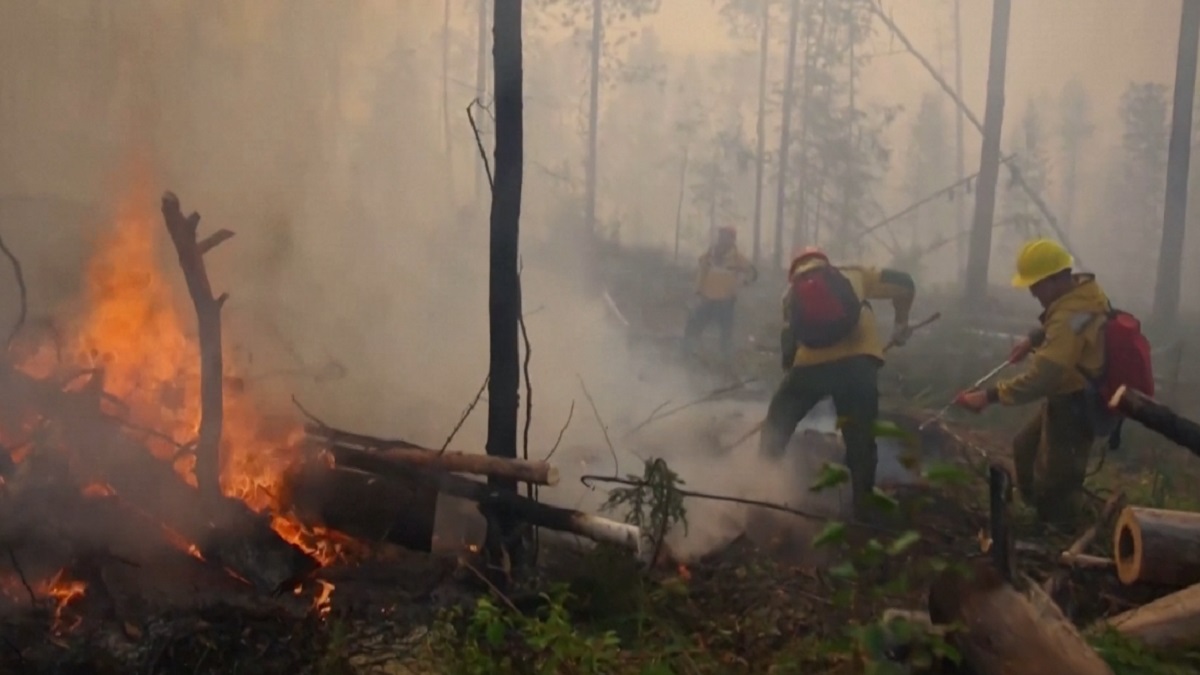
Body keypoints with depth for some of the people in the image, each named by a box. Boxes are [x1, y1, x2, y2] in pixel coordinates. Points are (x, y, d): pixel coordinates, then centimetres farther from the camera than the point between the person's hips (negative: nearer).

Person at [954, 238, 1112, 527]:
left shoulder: (1071, 318, -34)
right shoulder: (1083, 287, -3)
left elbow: (1039, 378, -39)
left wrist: (988, 396, -37)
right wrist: (1033, 339, 6)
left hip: (1075, 409, -11)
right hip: (1067, 397, 11)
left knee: (1054, 484, 1)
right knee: (1025, 448, 25)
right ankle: (1038, 514, 40)